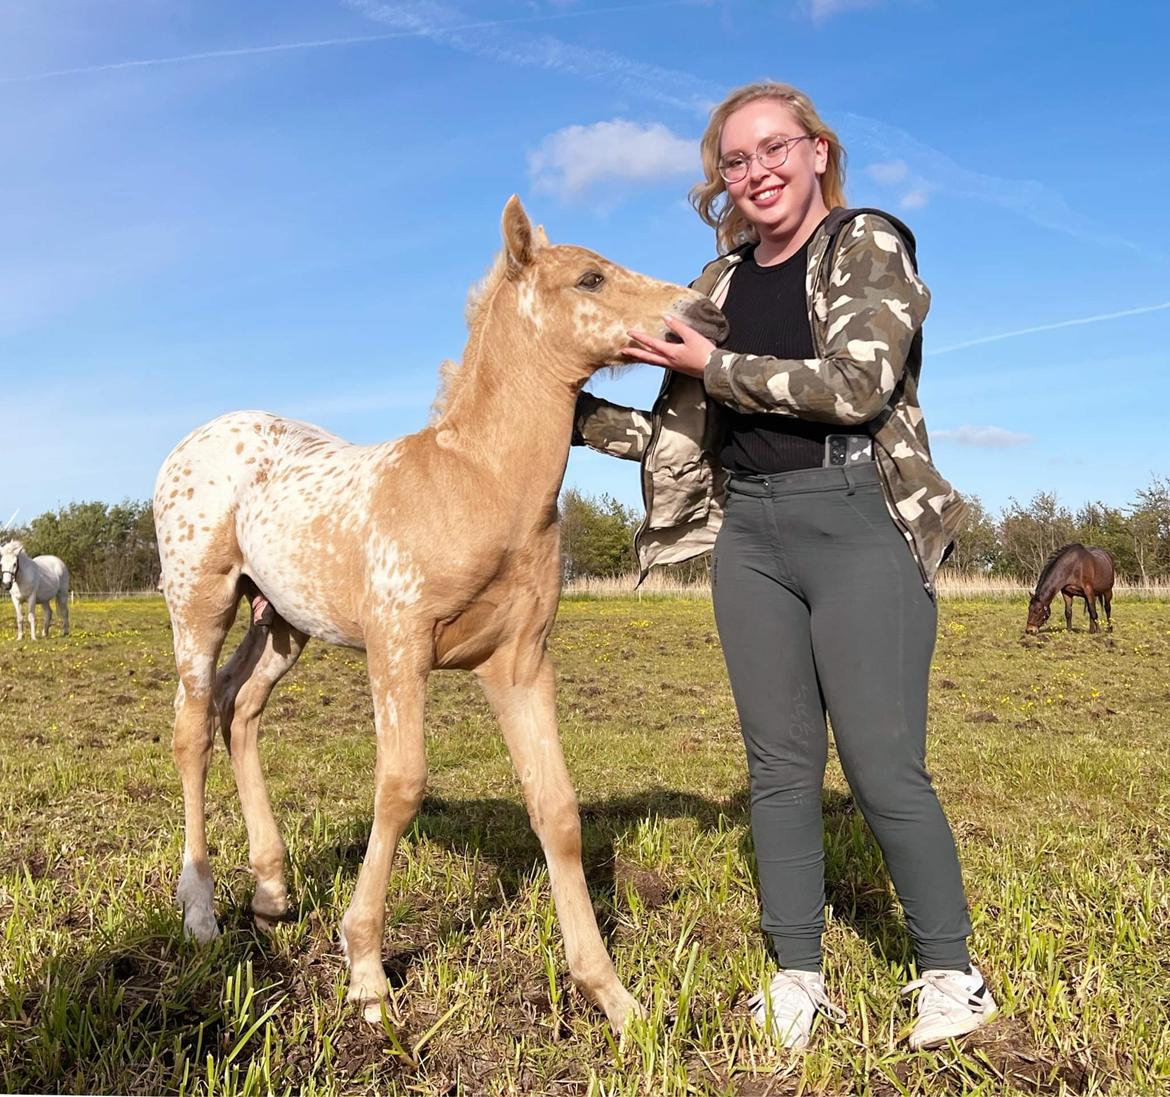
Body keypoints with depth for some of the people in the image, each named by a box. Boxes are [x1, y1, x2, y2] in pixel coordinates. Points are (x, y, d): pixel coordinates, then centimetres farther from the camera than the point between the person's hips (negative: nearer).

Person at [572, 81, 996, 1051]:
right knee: (780, 763, 7)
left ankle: (952, 973, 16)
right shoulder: (720, 283, 16)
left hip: (859, 522, -5)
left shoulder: (868, 244, 1)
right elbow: (680, 433, 16)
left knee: (883, 767, -4)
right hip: (749, 534, 5)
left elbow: (856, 382, -15)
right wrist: (577, 413, 7)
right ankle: (798, 977, 19)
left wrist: (715, 366, -10)